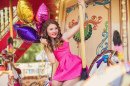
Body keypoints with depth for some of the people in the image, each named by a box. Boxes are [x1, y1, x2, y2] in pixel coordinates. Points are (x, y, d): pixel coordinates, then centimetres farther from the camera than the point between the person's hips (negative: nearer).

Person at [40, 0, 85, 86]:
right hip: (62, 68, 4)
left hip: (74, 65, -4)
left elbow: (80, 25, 0)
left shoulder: (64, 37, 4)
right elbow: (53, 61, -2)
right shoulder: (47, 46, 12)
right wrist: (46, 46, 0)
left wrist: (83, 8, -6)